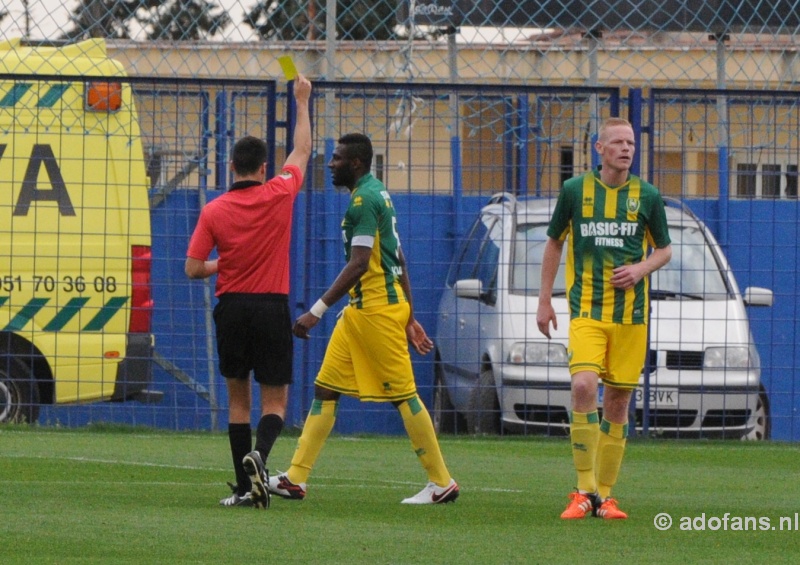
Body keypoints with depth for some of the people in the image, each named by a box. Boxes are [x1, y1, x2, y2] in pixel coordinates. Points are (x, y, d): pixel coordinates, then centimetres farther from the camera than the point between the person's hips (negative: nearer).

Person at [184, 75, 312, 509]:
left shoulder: (213, 212, -4)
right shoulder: (279, 195, -4)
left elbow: (193, 268, -3)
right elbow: (302, 151, 13)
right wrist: (303, 102, 23)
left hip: (231, 308, 1)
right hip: (272, 309, -1)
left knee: (237, 398, 11)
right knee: (275, 399, 4)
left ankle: (244, 487, 7)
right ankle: (259, 454, -26)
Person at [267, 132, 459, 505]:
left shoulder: (365, 199, -15)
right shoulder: (374, 194, 16)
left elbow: (358, 265, -22)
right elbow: (398, 260, 19)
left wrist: (317, 311, -24)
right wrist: (409, 317, 21)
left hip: (378, 308, -10)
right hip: (361, 310, 10)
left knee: (403, 394, -3)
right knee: (325, 387, 6)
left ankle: (441, 483, 4)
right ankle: (295, 479, 5)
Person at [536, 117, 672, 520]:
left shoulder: (647, 196, 4)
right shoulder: (575, 190, 3)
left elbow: (664, 249, 15)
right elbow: (554, 244, 14)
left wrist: (641, 268, -7)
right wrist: (545, 301, 11)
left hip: (631, 313, 2)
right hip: (586, 309, -2)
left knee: (617, 401, 3)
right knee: (583, 386, -21)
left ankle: (604, 495, 14)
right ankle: (585, 491, -14)